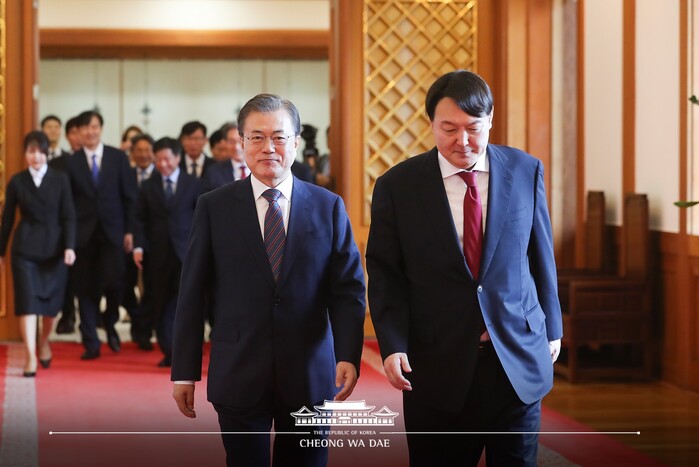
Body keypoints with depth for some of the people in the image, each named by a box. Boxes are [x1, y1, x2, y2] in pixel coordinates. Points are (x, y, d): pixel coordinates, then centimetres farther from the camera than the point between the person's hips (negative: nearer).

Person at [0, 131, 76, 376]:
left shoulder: (60, 180, 2)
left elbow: (69, 216, 0)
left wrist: (70, 246, -11)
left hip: (54, 248, 1)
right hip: (25, 248, -1)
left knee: (51, 300, 10)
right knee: (27, 300, -10)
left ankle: (44, 342, 36)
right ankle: (31, 357, -11)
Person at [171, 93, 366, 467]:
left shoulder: (328, 207, 4)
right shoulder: (214, 207, 3)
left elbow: (348, 289, 1)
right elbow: (192, 293, 2)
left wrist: (349, 355, -13)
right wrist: (184, 371, -1)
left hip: (310, 378, 1)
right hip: (239, 377, -1)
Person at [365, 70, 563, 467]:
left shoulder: (525, 170, 2)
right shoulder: (398, 186, -2)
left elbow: (541, 255, 10)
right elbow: (385, 274, 0)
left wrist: (552, 327, 13)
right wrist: (393, 345, -11)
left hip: (518, 359, 1)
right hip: (437, 367, -1)